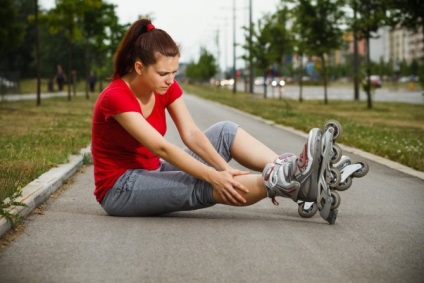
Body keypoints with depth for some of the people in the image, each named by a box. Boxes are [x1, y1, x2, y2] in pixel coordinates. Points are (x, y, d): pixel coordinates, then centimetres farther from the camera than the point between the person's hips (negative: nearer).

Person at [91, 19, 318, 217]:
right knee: (204, 186, -31)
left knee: (225, 132, -8)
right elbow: (161, 148, -31)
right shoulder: (115, 97, -24)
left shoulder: (167, 87, -2)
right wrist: (213, 177, -37)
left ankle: (290, 170, -23)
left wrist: (226, 169, -27)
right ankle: (284, 182, -37)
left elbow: (192, 134, -12)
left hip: (152, 173, 7)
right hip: (121, 188, -7)